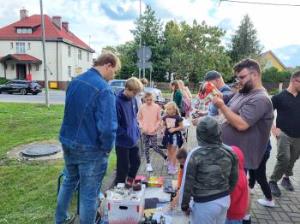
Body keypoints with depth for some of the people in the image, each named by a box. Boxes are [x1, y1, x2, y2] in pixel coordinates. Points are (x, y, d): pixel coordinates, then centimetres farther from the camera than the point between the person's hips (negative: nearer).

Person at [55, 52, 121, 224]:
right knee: (89, 194, 9)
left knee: (69, 181, 28)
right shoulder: (104, 89, -23)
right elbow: (108, 127, -29)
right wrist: (107, 148, -11)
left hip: (68, 143, 8)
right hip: (90, 149, -8)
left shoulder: (75, 82, 4)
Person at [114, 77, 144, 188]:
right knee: (123, 167, 6)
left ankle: (130, 181, 43)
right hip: (122, 141, -7)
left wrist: (136, 129, 10)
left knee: (136, 161, 20)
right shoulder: (117, 102, -23)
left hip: (134, 139, 7)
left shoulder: (133, 99, 1)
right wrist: (126, 135, -18)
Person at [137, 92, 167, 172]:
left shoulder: (157, 107, -5)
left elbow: (159, 119, 0)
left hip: (153, 131, -2)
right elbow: (139, 118, 6)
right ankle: (148, 164, 21)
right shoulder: (142, 107, -2)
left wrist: (156, 127, -11)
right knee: (146, 147, 9)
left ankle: (165, 157, 22)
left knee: (155, 147, -3)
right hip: (145, 131, 2)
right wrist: (142, 126, -6)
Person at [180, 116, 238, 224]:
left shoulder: (195, 155, -21)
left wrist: (184, 204, 1)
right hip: (225, 199, 5)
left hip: (205, 203, -4)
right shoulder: (230, 152, -7)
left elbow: (187, 183, -13)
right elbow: (234, 179, 5)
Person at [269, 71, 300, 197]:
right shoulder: (280, 97, -7)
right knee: (284, 159, -14)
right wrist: (273, 129, -12)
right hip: (284, 134, -5)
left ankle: (286, 178, 34)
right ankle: (273, 182, 3)